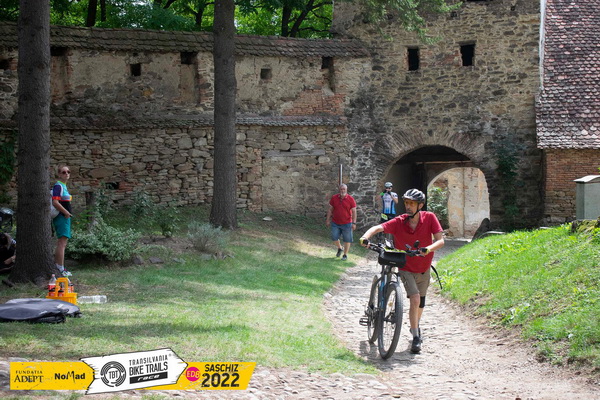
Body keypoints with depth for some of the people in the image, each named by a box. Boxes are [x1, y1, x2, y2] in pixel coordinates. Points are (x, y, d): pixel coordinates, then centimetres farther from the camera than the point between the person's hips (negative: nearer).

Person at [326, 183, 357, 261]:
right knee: (334, 238, 3)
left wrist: (354, 223, -11)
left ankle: (345, 255, 18)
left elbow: (354, 211, -6)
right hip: (335, 223, 2)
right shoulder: (334, 198, 0)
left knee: (347, 240, 3)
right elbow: (330, 209, 8)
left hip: (346, 223, -2)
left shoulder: (350, 199, -7)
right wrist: (328, 220, 6)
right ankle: (340, 248, 33)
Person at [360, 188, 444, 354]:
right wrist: (365, 236, -50)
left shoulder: (429, 218, -14)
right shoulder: (399, 222, -17)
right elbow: (378, 228, -30)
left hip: (424, 269, 2)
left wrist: (429, 248, -41)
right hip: (406, 268, -2)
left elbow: (440, 240, -21)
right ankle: (416, 337, -14)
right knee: (415, 299, -21)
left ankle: (416, 326, 46)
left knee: (420, 303, 18)